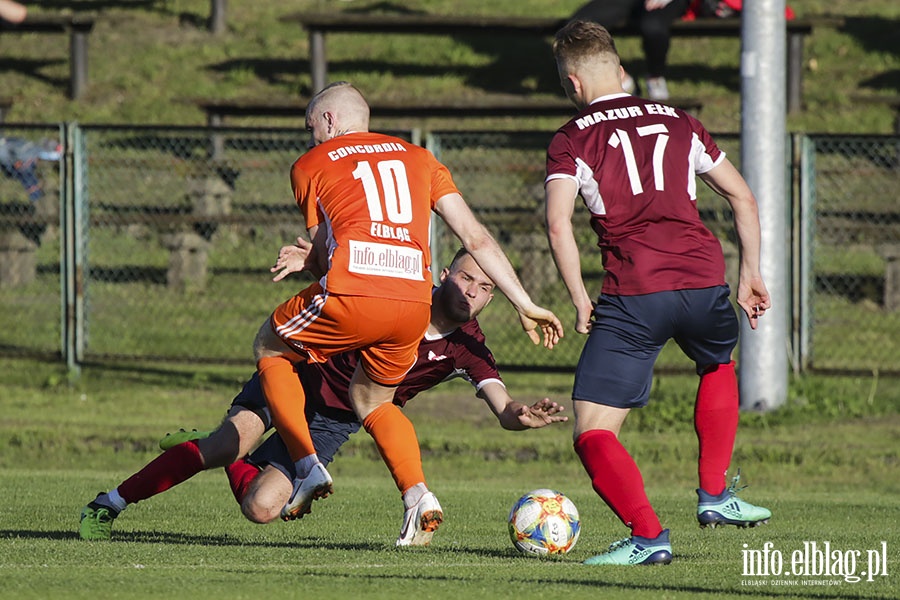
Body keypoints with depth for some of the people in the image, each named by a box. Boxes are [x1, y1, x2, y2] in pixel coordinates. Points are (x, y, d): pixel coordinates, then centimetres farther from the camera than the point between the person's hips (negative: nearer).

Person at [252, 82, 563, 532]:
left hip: (352, 297, -4)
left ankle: (307, 466, 11)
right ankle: (417, 494, 5)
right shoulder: (418, 158, 25)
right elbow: (476, 237, 19)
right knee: (371, 400, 29)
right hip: (414, 303, 4)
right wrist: (525, 305, 20)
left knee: (269, 347, 25)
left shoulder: (310, 166, 17)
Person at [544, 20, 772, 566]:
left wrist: (581, 301, -1)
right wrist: (751, 273, 27)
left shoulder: (572, 140, 7)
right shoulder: (678, 123, 19)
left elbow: (559, 225, -8)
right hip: (705, 282, 4)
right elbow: (743, 197, 21)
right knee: (719, 364, 37)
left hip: (633, 295, -4)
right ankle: (714, 495, 31)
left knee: (594, 434, 1)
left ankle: (648, 536, -16)